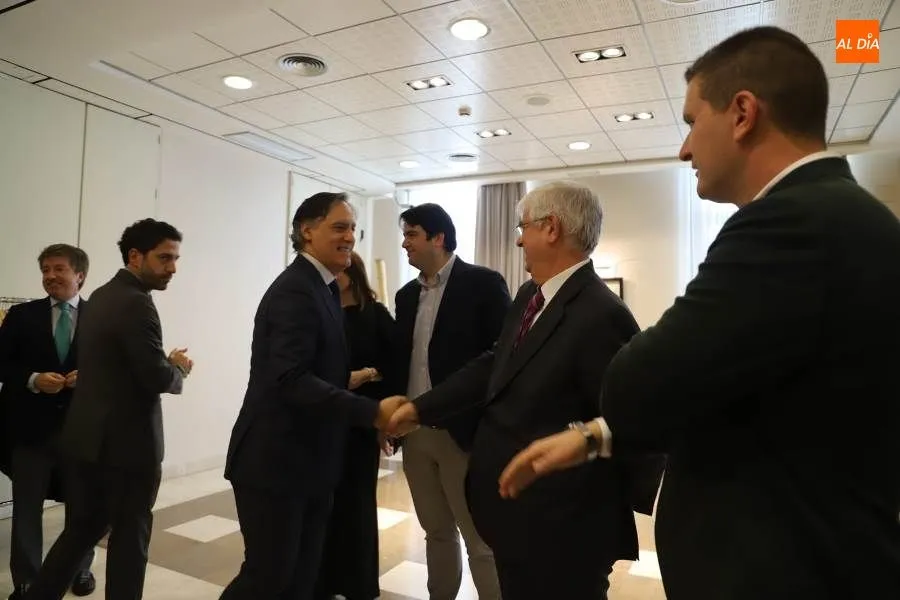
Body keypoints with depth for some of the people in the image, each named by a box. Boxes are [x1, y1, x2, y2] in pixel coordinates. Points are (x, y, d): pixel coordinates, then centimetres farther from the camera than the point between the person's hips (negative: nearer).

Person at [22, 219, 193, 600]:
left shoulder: (99, 296, 11)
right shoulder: (136, 303, -19)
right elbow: (157, 378, -24)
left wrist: (165, 365, 7)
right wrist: (178, 368, -3)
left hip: (88, 435, 9)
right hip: (126, 440, -9)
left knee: (82, 527, 21)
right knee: (130, 534, 8)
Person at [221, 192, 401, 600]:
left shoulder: (320, 288, 12)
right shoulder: (295, 290, -18)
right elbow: (292, 380, -29)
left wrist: (349, 380, 3)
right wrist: (372, 412, -32)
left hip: (307, 460, 9)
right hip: (276, 461, -9)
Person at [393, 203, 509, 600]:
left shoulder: (483, 284, -8)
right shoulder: (407, 295, 12)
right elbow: (401, 359, 14)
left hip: (464, 431, -6)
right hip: (415, 433, 6)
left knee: (482, 541, 4)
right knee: (437, 532, 20)